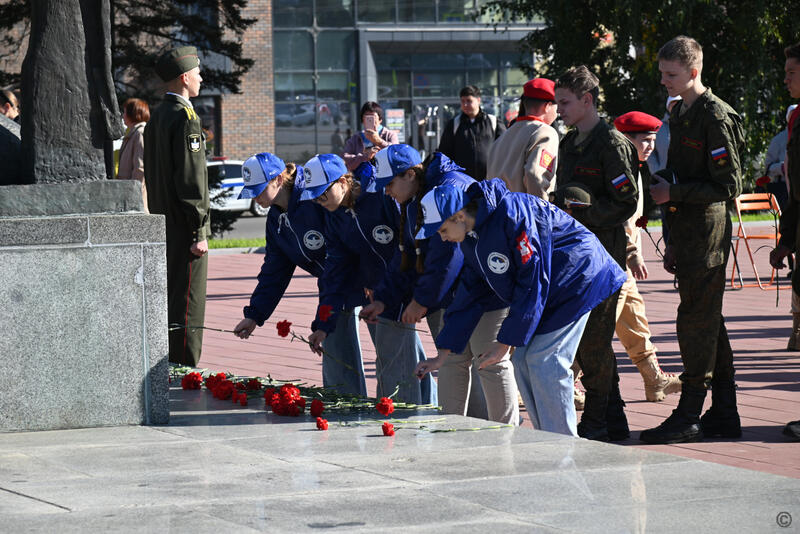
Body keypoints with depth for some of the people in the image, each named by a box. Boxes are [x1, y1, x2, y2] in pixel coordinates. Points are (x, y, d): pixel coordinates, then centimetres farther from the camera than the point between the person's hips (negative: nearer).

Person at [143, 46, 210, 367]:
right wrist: (199, 233, -17)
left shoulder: (156, 118, 14)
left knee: (168, 301, 15)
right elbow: (190, 180, -19)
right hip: (184, 229, -10)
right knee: (188, 305, -6)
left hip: (163, 228, 10)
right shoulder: (184, 118, -16)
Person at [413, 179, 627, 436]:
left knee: (544, 363, -15)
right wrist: (443, 354, 8)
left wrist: (506, 342, -23)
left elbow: (533, 280, -26)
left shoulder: (512, 214, -27)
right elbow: (468, 296, 11)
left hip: (577, 279, -9)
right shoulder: (472, 239, 2)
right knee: (523, 363, 1)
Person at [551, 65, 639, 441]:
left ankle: (596, 421, -1)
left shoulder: (611, 143, -9)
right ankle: (613, 418, 16)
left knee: (593, 339, -8)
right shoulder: (569, 144, 18)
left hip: (603, 250, -9)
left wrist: (581, 214, -18)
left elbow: (626, 202, -13)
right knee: (580, 337, 9)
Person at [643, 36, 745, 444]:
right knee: (710, 324, 11)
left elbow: (728, 185, -16)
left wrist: (674, 192, -16)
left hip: (707, 233, -9)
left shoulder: (715, 116, -13)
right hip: (687, 233, 9)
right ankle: (723, 414, 16)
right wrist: (672, 241, 20)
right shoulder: (680, 113, 15)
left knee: (697, 322, -6)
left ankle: (689, 417, -3)